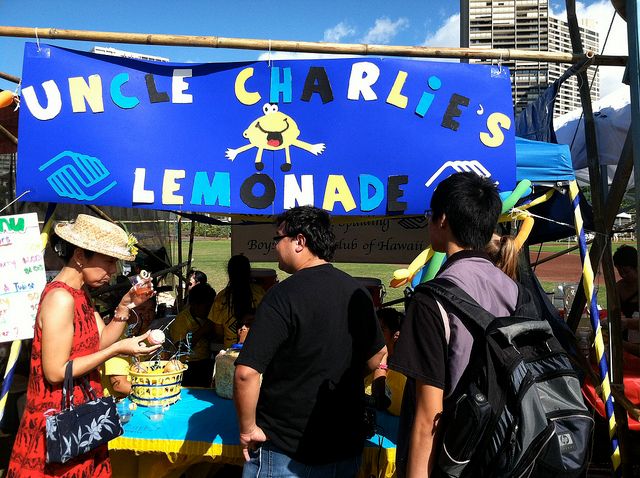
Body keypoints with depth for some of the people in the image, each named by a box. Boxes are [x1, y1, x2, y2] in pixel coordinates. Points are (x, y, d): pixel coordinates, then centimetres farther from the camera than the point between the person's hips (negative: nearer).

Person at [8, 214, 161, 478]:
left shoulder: (81, 292, 7)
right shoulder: (60, 298, -23)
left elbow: (101, 342, 5)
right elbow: (55, 372, -23)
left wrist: (125, 305, -6)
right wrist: (118, 349, -22)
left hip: (79, 414, 9)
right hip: (58, 419, -9)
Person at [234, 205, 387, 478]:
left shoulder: (284, 295, -20)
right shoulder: (357, 292, -1)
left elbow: (247, 373, -25)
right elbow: (378, 354, 13)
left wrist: (248, 429, -12)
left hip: (286, 455, -5)